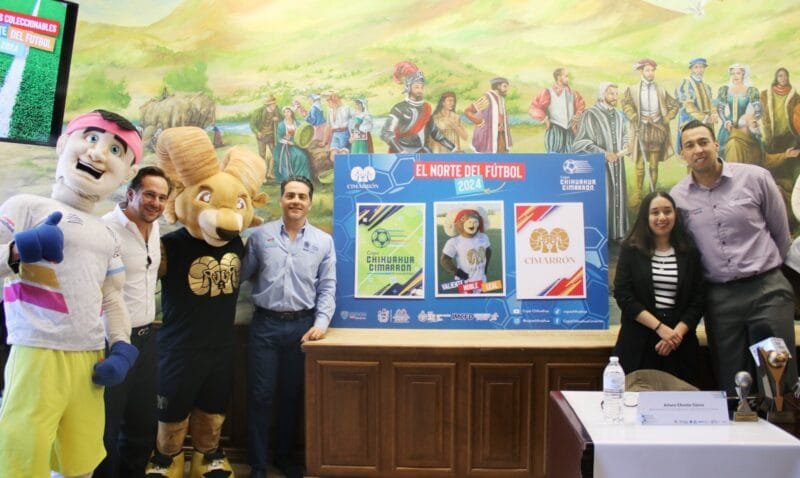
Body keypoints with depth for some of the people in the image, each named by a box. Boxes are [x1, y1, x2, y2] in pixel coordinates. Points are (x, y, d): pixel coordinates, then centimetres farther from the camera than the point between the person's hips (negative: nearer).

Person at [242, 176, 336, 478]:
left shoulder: (324, 241, 3)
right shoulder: (260, 236, 2)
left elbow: (327, 287, 1)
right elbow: (242, 274, 6)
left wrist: (321, 323, -7)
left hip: (303, 325, 1)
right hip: (265, 324, -1)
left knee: (292, 395, 14)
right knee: (261, 395, 4)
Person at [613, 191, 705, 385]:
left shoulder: (689, 252, 7)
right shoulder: (631, 250, 1)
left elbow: (698, 300, 4)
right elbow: (623, 295, -6)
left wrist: (677, 332, -11)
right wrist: (660, 327, -13)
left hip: (680, 344, 2)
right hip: (638, 342, -2)